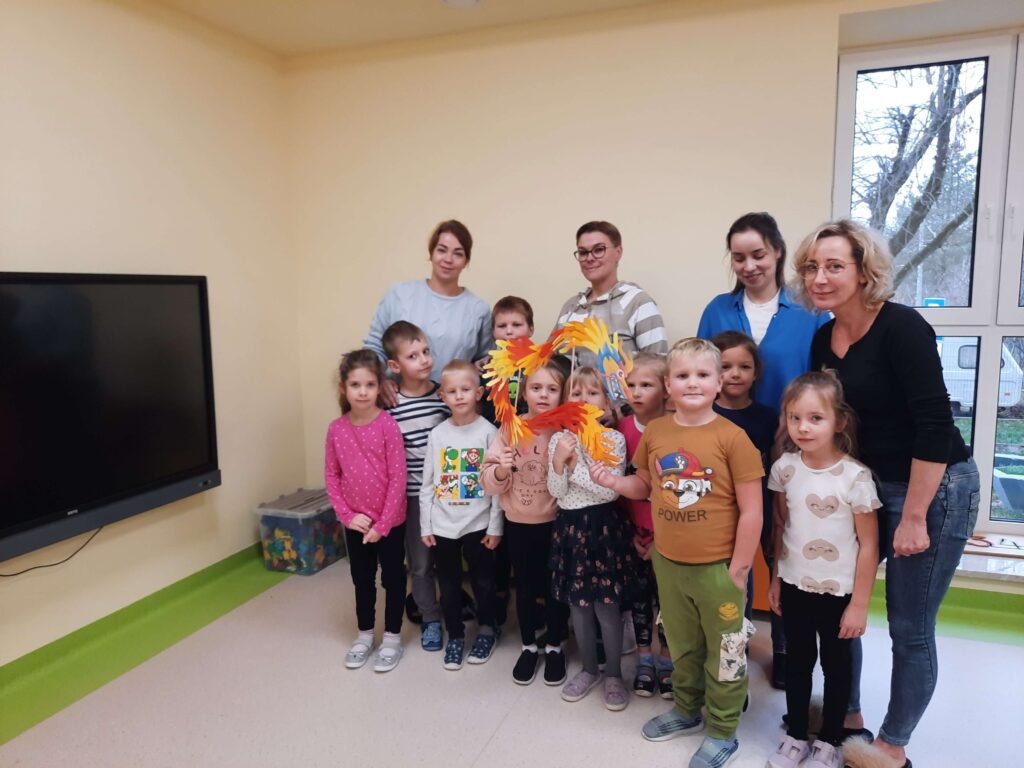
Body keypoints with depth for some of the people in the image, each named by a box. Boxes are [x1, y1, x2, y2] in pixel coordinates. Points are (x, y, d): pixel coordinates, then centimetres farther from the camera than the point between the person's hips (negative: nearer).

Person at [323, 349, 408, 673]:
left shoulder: (388, 426, -16)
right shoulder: (336, 428, -5)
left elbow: (398, 478, -15)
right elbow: (331, 476, 2)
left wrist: (382, 524, -14)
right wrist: (347, 514, -7)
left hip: (390, 520, -3)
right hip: (356, 522, 4)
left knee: (392, 578, 12)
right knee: (362, 580, 19)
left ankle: (392, 638, 29)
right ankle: (364, 636, 37)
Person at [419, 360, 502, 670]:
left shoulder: (488, 432, -8)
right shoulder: (437, 434, 0)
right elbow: (427, 484, 4)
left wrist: (495, 527, -8)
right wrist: (425, 525, 2)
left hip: (477, 524, -2)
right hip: (442, 525, 2)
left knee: (483, 581, 13)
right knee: (448, 584, 13)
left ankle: (486, 629, 36)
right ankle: (455, 635, 32)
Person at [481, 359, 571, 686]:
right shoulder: (511, 428, -7)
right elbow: (490, 484, -7)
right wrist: (501, 470, -26)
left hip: (555, 522, -1)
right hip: (518, 523, 1)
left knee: (555, 587, 12)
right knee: (525, 587, 16)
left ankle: (555, 647, 34)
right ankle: (529, 646, 36)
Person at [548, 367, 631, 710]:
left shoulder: (614, 439, -8)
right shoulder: (558, 440, 2)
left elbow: (611, 490, -16)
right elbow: (556, 492, -1)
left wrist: (575, 465, -16)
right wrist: (558, 462, -18)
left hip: (603, 526, -4)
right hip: (570, 527, 4)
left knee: (606, 606, 3)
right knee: (577, 604, 15)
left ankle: (614, 674, 23)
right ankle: (589, 669, 33)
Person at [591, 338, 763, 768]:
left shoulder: (732, 437, -16)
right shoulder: (654, 433, -3)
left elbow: (751, 511, -12)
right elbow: (645, 486, 12)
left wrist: (738, 570, -10)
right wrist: (611, 481, -7)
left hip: (717, 568, -4)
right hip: (668, 563, 4)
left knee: (723, 652, 13)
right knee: (682, 647, 23)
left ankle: (723, 732, 33)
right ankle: (687, 709, 46)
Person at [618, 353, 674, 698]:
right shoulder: (622, 429, -4)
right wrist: (628, 530, -1)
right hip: (633, 532, 3)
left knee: (666, 595, 10)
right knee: (639, 593, 14)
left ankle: (667, 661, 30)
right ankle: (644, 659, 32)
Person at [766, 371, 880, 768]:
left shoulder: (855, 476, -18)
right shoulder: (784, 468, -7)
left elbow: (868, 545, -12)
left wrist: (859, 604, -10)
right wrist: (775, 580, 8)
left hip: (838, 591, -3)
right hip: (794, 586, 3)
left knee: (836, 665, 16)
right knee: (798, 662, 18)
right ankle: (795, 735, 36)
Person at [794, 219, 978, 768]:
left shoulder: (901, 328, -20)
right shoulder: (823, 339, 2)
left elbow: (935, 426, -23)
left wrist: (913, 518, -21)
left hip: (936, 488, -7)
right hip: (871, 485, 7)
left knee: (909, 629, 5)